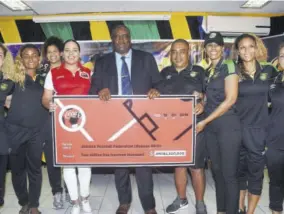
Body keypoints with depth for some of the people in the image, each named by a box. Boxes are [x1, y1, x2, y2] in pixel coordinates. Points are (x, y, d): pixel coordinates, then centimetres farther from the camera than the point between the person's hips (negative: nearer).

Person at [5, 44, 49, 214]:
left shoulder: (44, 79, 8)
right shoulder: (15, 77, 0)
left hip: (37, 130, 1)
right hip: (15, 129, -1)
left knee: (35, 168, 7)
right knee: (17, 168, 9)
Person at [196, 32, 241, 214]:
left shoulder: (229, 66, -6)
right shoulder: (208, 72, 14)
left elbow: (230, 99, -14)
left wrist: (204, 121, -13)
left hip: (228, 125, -7)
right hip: (211, 127, 7)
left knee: (229, 173, -1)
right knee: (217, 171, 14)